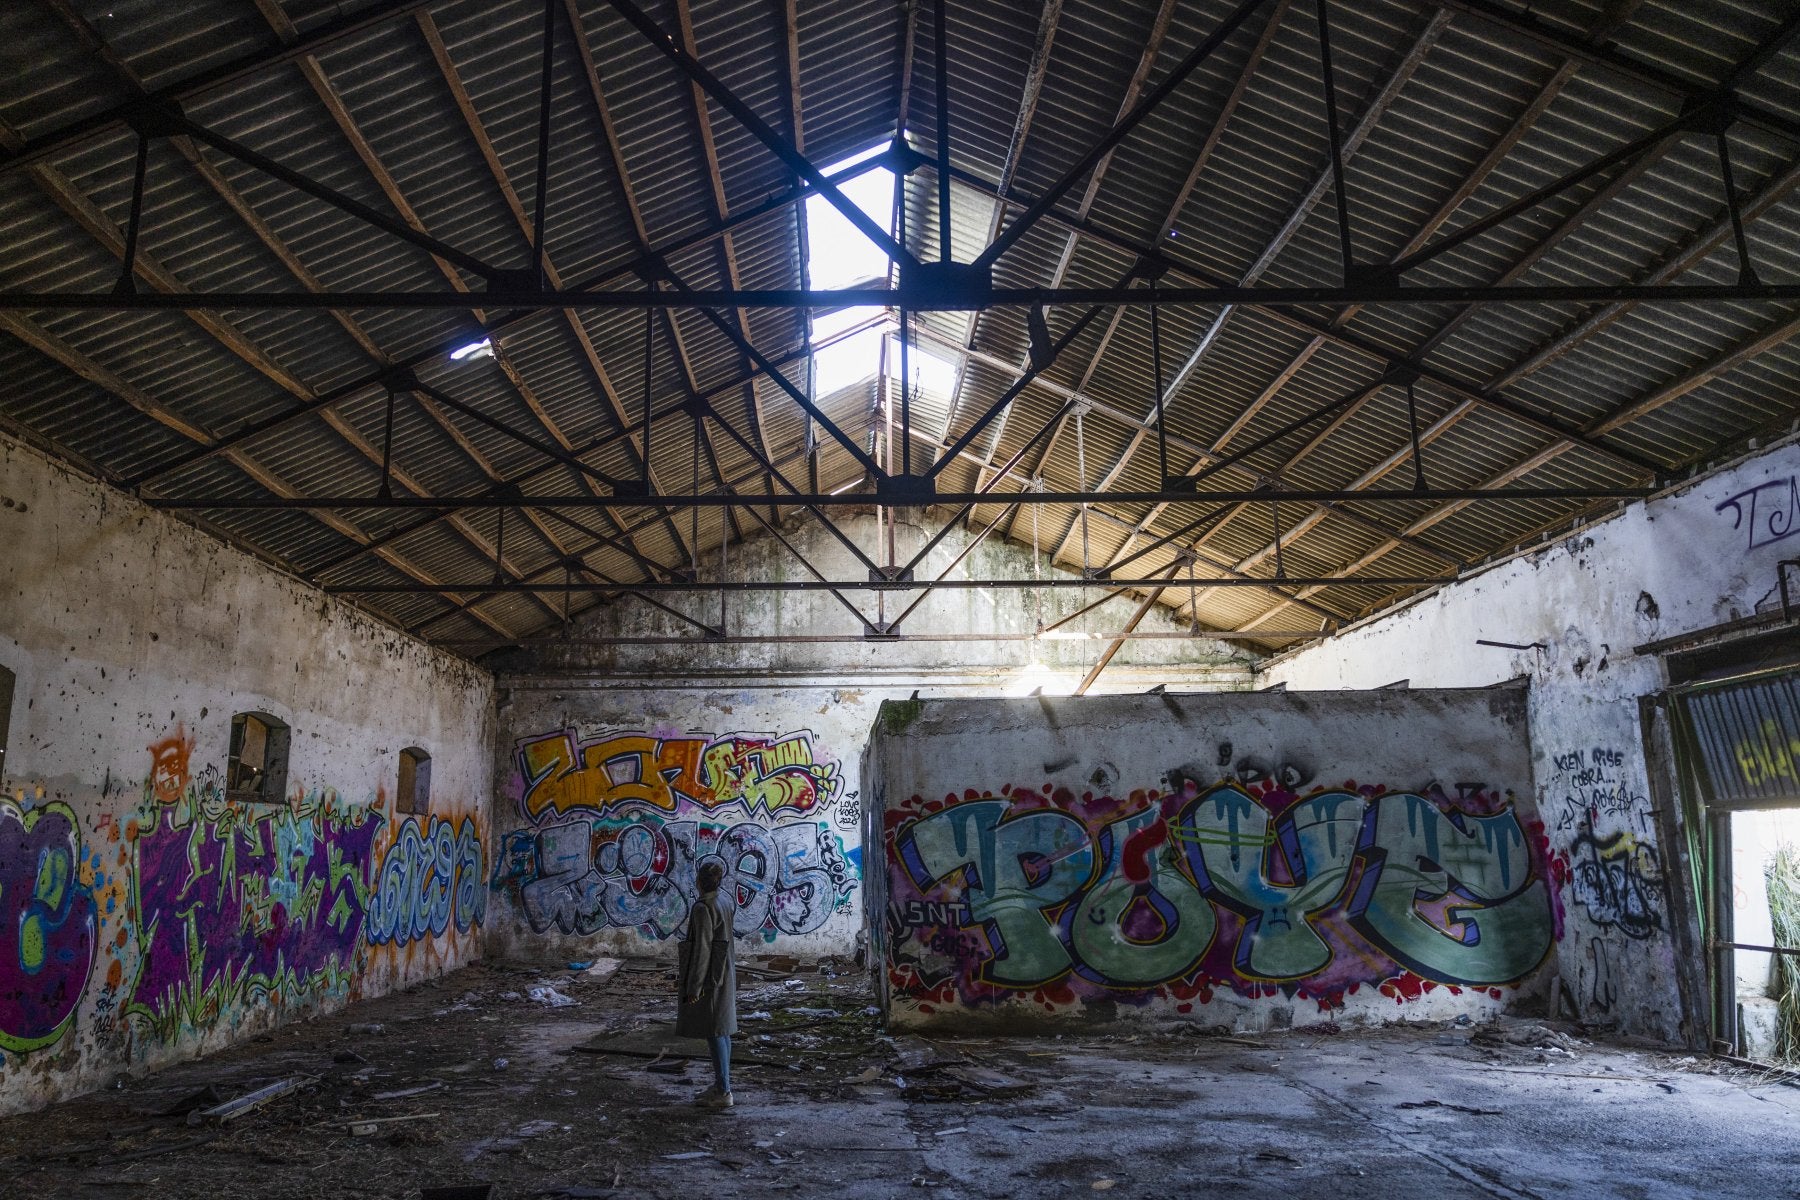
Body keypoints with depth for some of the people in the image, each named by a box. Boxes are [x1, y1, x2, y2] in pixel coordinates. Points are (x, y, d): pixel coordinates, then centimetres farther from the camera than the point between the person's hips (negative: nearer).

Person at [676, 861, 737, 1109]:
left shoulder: (702, 908, -19)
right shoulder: (725, 904, 7)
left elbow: (702, 947, -21)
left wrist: (694, 984, -18)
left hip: (709, 975, -9)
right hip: (724, 974, 9)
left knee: (714, 1032, -3)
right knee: (722, 1030, 13)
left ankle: (723, 1092, 1)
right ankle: (721, 1085, 21)